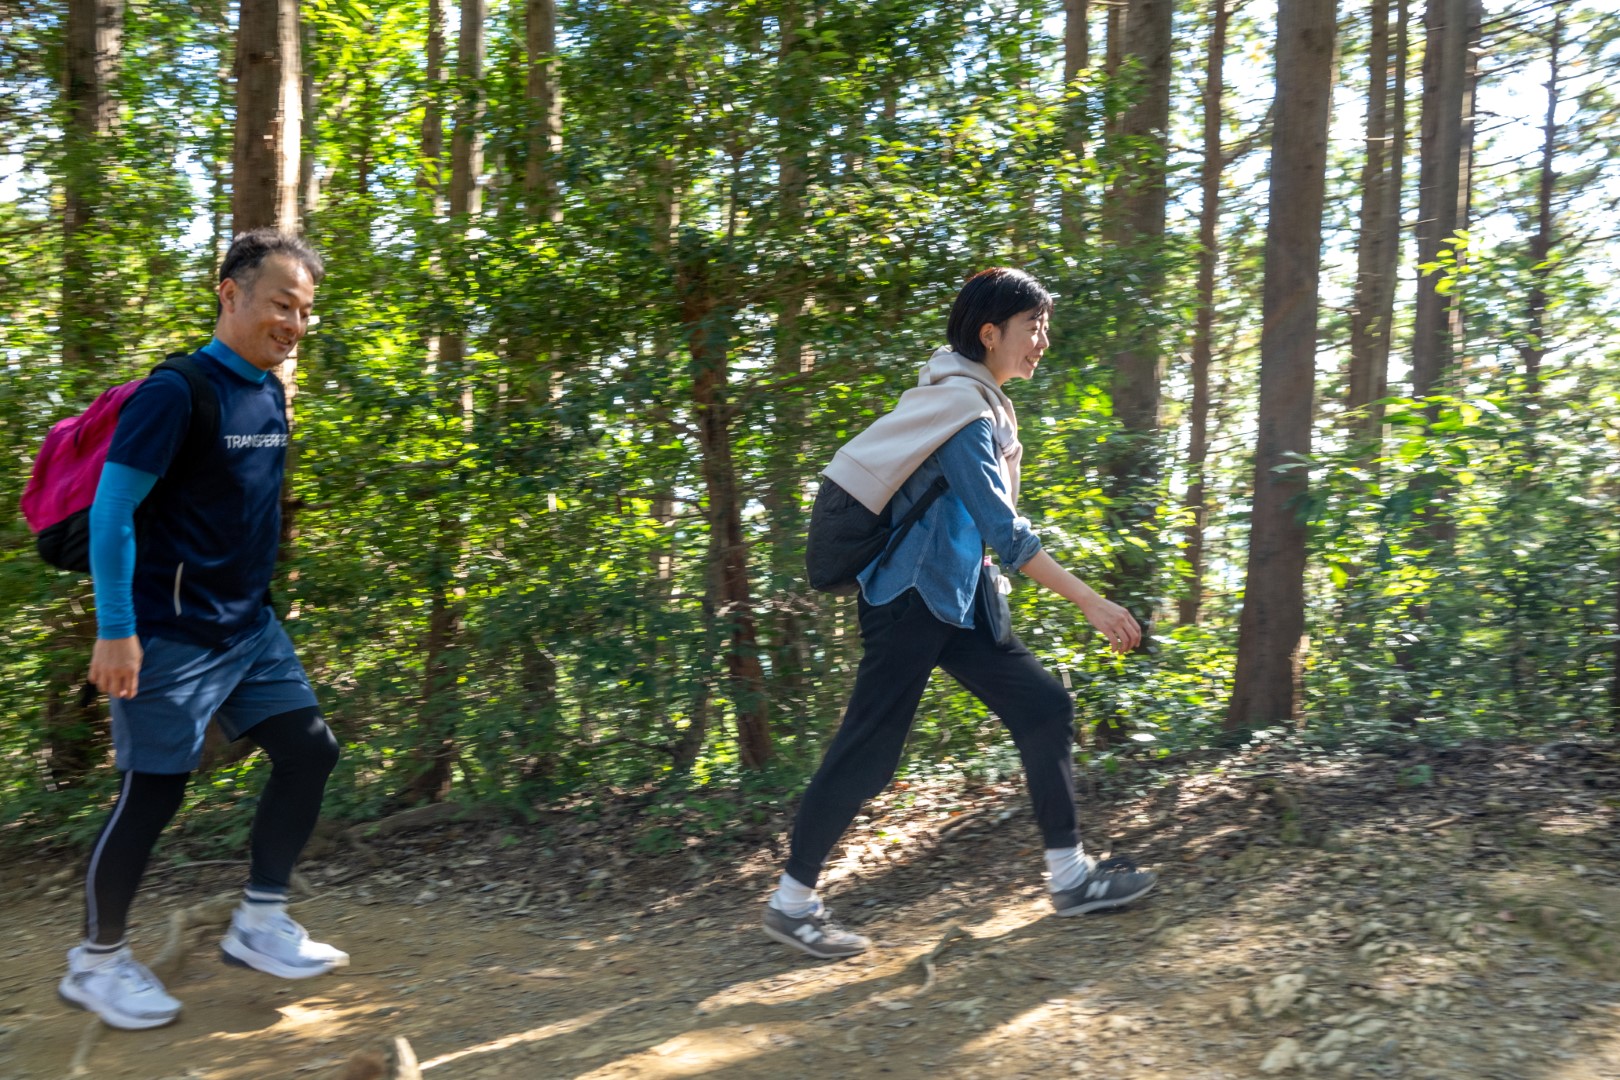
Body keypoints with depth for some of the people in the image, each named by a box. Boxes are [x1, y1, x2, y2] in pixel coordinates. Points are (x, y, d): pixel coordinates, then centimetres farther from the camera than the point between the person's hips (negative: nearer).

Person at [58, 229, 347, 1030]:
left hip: (248, 626, 8)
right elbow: (111, 511, -17)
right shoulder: (177, 391, -16)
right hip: (170, 634, -8)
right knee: (154, 793, 1)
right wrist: (115, 630, -19)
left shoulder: (270, 395, 8)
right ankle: (94, 962, 21)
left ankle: (259, 923, 18)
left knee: (309, 751, 4)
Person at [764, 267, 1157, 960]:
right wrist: (1092, 604, -25)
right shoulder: (962, 411, -19)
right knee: (868, 750, -3)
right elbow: (1006, 533, -25)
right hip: (910, 600, -10)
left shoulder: (982, 402, 11)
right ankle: (791, 902, 12)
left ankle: (1069, 876, 13)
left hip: (957, 599, 10)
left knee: (1044, 706, 4)